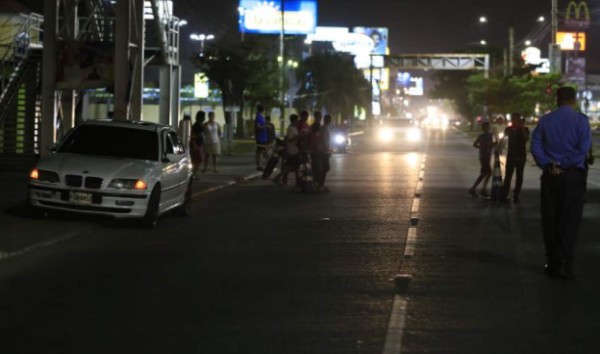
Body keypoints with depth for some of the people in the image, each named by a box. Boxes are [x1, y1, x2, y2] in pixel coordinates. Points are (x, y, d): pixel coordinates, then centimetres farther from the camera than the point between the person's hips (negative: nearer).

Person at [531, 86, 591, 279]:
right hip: (573, 175, -3)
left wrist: (548, 165, -7)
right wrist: (564, 165, -9)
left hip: (550, 176, 3)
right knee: (570, 220, 0)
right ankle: (565, 264, -7)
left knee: (550, 220, 9)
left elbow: (535, 146, -2)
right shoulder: (580, 120, -4)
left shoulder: (545, 120, 6)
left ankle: (553, 263, 11)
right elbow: (584, 148, -13)